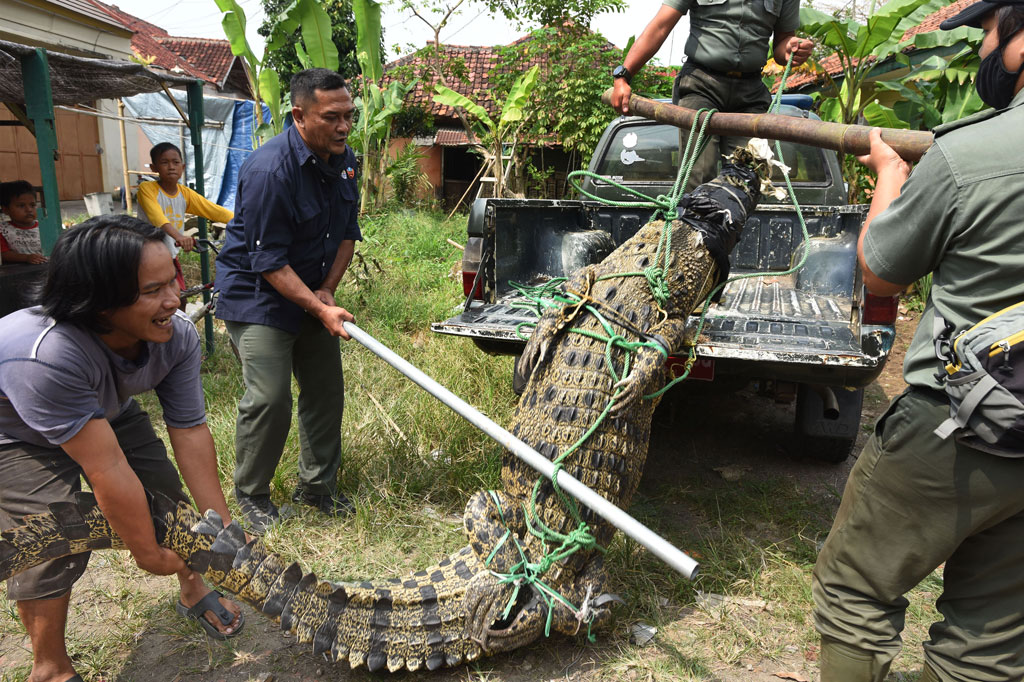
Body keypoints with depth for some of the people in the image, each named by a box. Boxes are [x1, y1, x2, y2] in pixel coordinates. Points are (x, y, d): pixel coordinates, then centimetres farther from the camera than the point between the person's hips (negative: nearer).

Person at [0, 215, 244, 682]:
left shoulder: (177, 336, -27)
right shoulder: (46, 356, -45)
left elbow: (190, 433, -20)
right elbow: (106, 471, -38)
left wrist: (223, 525, -17)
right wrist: (148, 554, -27)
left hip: (105, 413, 5)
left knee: (167, 501, 1)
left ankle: (194, 591, 28)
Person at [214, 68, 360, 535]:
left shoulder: (344, 159, -1)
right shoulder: (269, 171, -26)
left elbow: (348, 231, 7)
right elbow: (269, 262, -25)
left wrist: (328, 289, -4)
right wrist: (319, 309, -27)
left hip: (314, 291, 8)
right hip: (257, 294, -8)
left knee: (326, 390, 10)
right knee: (269, 398, -10)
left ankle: (316, 485, 26)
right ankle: (251, 495, 14)